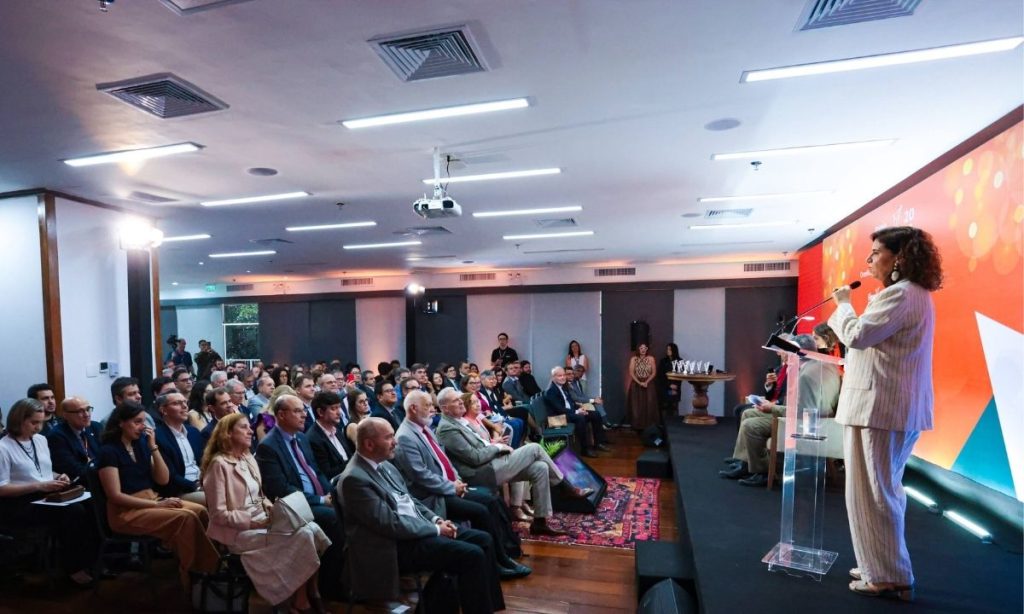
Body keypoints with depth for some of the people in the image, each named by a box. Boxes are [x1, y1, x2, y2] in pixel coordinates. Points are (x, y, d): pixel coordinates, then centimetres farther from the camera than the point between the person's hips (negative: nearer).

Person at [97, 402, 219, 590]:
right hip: (125, 512, -6)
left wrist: (153, 446, -5)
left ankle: (199, 566, -9)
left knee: (200, 511, -17)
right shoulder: (109, 451, -11)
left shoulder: (141, 443, 8)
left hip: (151, 501, 7)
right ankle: (189, 573, -12)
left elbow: (163, 480, 3)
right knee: (186, 517, -26)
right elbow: (115, 496, -17)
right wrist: (157, 504, -20)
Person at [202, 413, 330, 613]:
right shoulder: (219, 464, -13)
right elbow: (219, 514, -16)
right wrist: (254, 523, -20)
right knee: (302, 535, -23)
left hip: (260, 522, 7)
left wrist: (271, 509, -2)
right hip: (238, 532, -7)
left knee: (311, 528, -17)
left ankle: (312, 593, -10)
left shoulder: (249, 459, 11)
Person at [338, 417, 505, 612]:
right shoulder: (354, 478, -20)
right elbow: (392, 524, -22)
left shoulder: (384, 464, 9)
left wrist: (436, 520, 1)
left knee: (482, 540, 3)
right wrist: (435, 529, -14)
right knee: (472, 555, -20)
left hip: (420, 528, 9)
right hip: (398, 545, -9)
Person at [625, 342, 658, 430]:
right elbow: (631, 373, -4)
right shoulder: (633, 359, 1)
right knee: (636, 406, -1)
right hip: (636, 385, 0)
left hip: (648, 385, 0)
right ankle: (637, 426, 6)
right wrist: (639, 383, -14)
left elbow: (654, 372, -1)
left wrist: (646, 382, -13)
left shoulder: (651, 358, 2)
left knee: (648, 406, -2)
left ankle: (649, 426, 5)